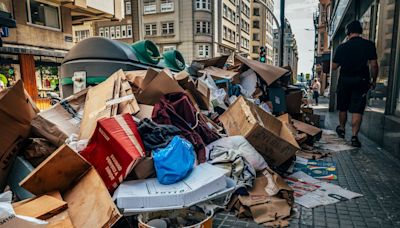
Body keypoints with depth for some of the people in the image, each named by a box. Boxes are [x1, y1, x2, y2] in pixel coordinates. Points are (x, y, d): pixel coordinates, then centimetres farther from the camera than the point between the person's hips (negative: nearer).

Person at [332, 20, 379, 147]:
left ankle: (342, 130, 32)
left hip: (344, 80, 1)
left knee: (343, 108, 16)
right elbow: (374, 65, -6)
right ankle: (354, 136, -6)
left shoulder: (342, 47, -3)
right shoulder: (369, 45, -4)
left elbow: (334, 67, 1)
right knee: (357, 110, -1)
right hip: (361, 81, -1)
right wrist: (373, 80, 7)